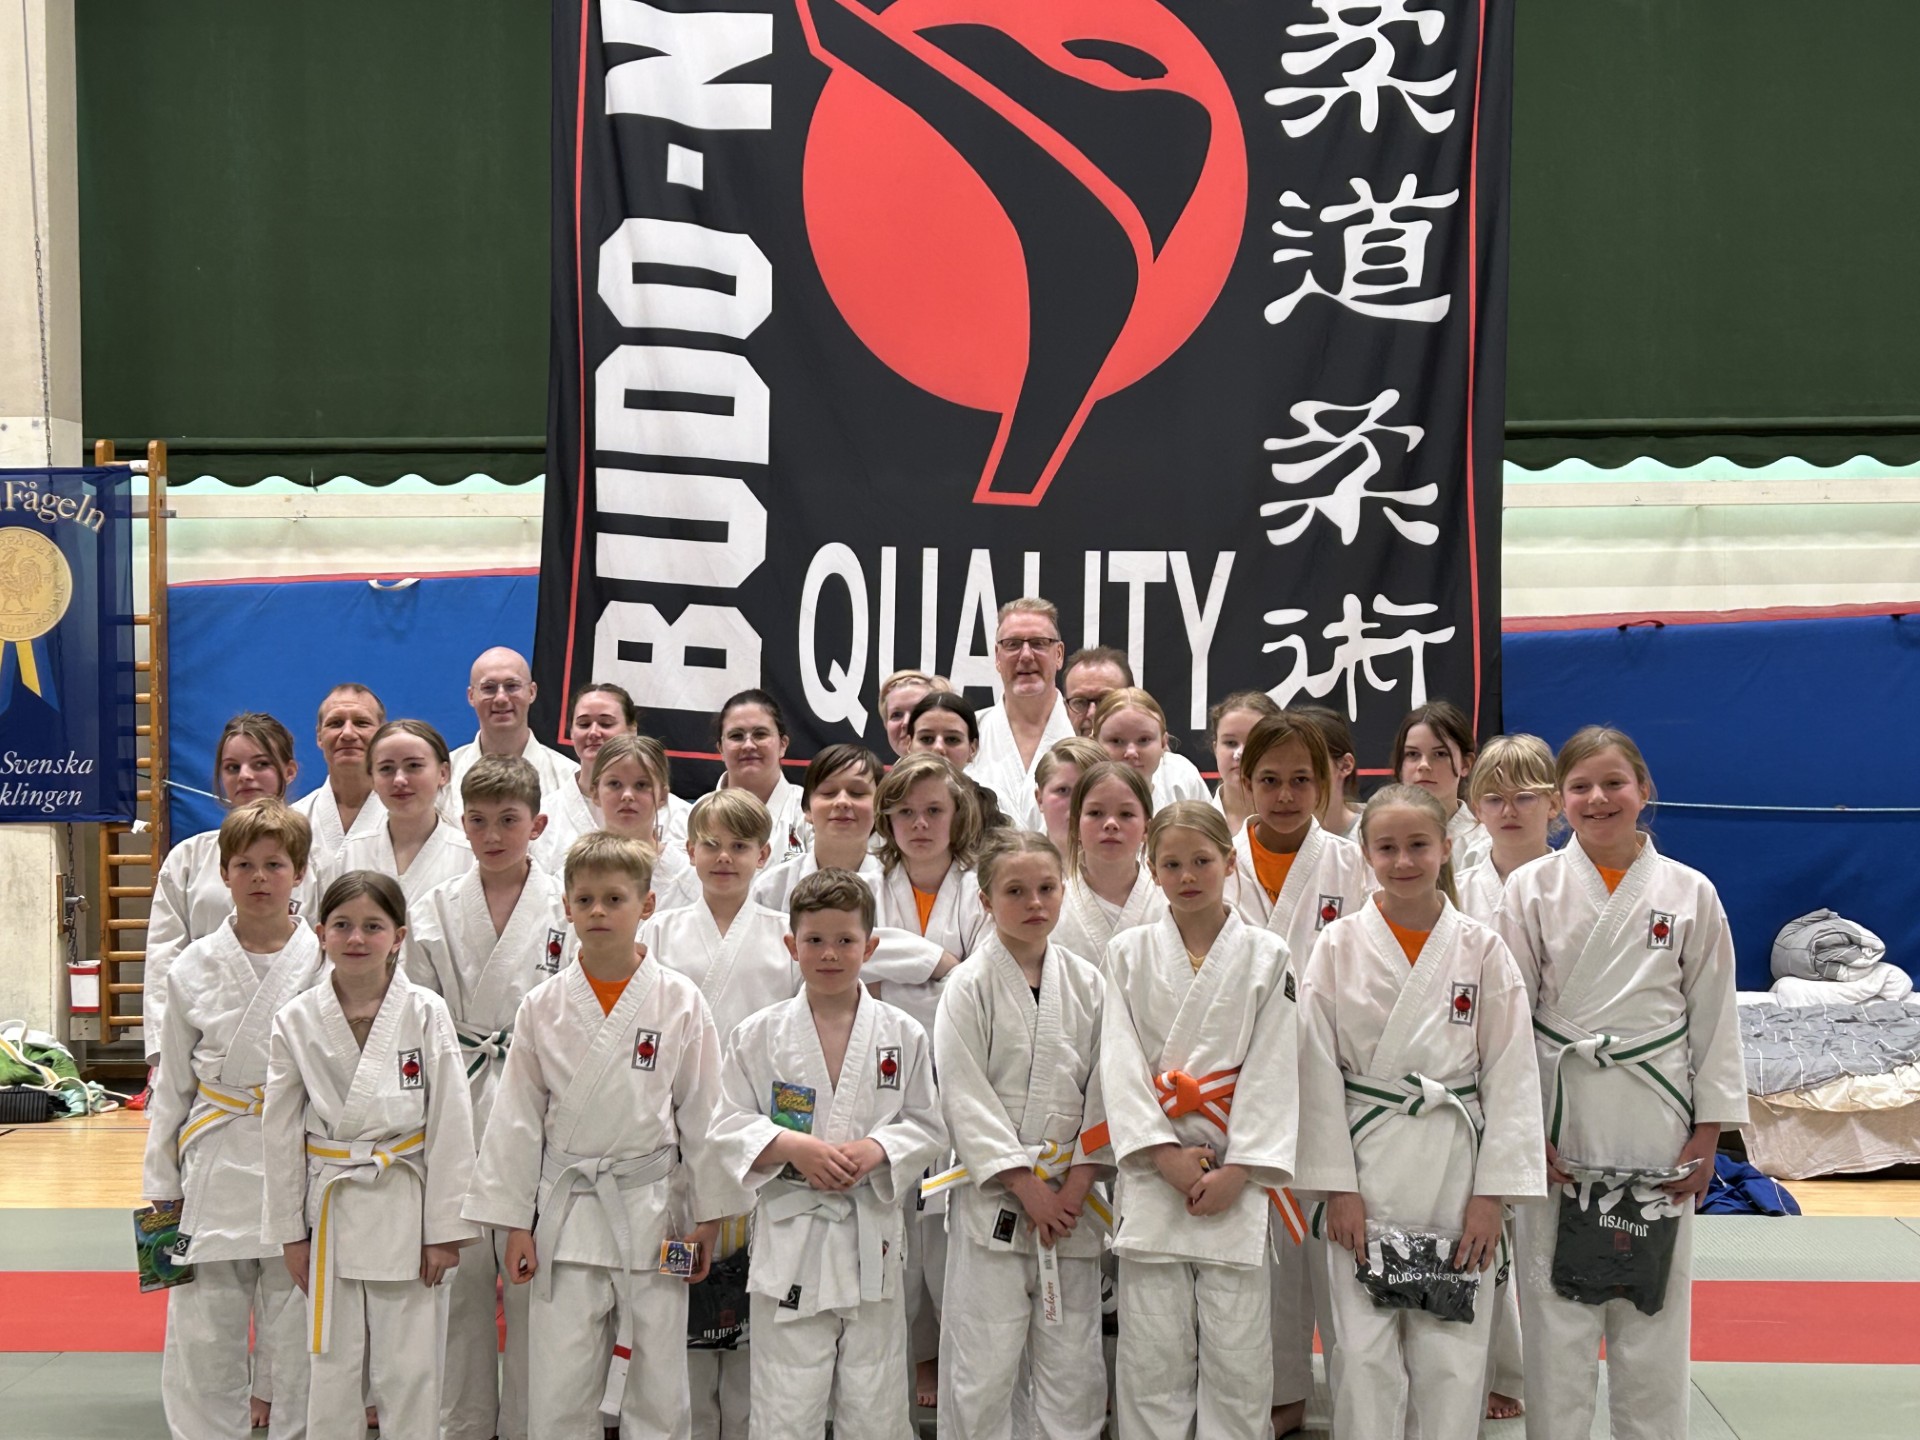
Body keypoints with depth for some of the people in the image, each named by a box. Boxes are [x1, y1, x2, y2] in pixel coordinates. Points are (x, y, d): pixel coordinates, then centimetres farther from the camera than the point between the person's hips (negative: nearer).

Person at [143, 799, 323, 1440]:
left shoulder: (327, 962, -3)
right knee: (201, 1335, 4)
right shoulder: (194, 968, 4)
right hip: (215, 1166, 2)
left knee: (300, 1336, 3)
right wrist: (161, 1185, 8)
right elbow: (171, 1085, 9)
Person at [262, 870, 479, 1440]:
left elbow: (451, 1126, -5)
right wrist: (289, 1231, 5)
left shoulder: (426, 1015, -6)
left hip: (407, 1208, -2)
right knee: (332, 1367, 9)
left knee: (410, 1371, 2)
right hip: (331, 1207, 2)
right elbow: (279, 1132, 5)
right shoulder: (297, 1021, -1)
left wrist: (446, 1229, -5)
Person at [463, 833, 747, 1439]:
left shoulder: (680, 1002, -2)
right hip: (566, 1214, 1)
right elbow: (517, 1117, 5)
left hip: (651, 1212, -1)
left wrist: (709, 1215, 3)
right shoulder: (542, 1007, 1)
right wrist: (514, 1222, 3)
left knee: (657, 1389, 6)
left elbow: (702, 1113, 3)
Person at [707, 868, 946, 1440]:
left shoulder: (903, 1035, 4)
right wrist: (791, 1146, -16)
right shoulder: (759, 1036, 2)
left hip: (873, 1238, 1)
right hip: (790, 1236, -1)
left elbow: (928, 1125, 6)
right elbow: (731, 1128, 1)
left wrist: (876, 1149, -13)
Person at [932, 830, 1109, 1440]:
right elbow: (965, 1097, -9)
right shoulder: (970, 987, -4)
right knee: (983, 1364, -3)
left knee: (1074, 1362, 6)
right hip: (994, 1194, -3)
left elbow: (1103, 1091, 6)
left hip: (1071, 1195, 4)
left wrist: (1076, 1188, -5)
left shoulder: (1087, 984, 7)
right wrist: (1028, 1188, -12)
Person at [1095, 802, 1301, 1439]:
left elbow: (1272, 1070, -1)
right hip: (1152, 1173, 1)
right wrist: (1166, 1155, -11)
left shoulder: (1267, 956, 4)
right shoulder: (1129, 953, 7)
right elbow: (1120, 1062, 0)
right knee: (1151, 1356, 2)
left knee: (1237, 1353, 0)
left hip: (1234, 1177, -1)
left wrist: (1237, 1170, -10)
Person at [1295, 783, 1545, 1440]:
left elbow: (1511, 1074, 1)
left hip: (1456, 1166, 1)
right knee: (1366, 1353, 0)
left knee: (1453, 1355, 3)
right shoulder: (1338, 946, 0)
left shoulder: (1482, 951, 1)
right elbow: (1318, 1070, -1)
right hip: (1366, 1168, 0)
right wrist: (1338, 1187, -5)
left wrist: (1491, 1194, -4)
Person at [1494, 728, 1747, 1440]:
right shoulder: (1532, 888, -2)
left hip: (1655, 1115, 1)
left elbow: (1713, 1016, 5)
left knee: (1654, 1306, 8)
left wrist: (1707, 1134, 2)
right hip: (1558, 1113, -1)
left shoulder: (1690, 893, 1)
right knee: (1555, 1303, 4)